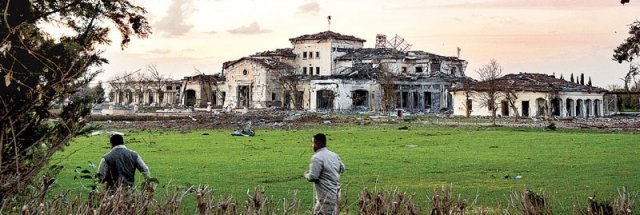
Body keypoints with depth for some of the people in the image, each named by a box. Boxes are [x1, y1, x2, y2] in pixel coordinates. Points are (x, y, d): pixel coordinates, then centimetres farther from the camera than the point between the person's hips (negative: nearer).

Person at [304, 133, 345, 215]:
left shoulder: (317, 158, -19)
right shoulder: (334, 155, 7)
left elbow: (312, 177, -22)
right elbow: (342, 169, 20)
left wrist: (306, 174, -1)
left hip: (326, 196, -9)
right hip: (335, 192, 9)